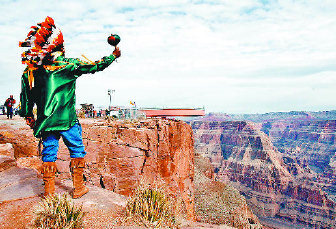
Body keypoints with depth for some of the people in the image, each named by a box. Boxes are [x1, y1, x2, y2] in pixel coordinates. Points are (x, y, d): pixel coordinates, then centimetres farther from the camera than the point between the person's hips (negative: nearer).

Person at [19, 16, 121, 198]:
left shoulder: (31, 69, 3)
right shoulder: (69, 65, -10)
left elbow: (26, 95, 9)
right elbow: (95, 66, -3)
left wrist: (28, 115, 21)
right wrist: (113, 55, 11)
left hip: (45, 121, 4)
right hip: (67, 120, -4)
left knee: (49, 152, 14)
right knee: (77, 150, 10)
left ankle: (49, 190, 21)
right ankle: (78, 188, 17)